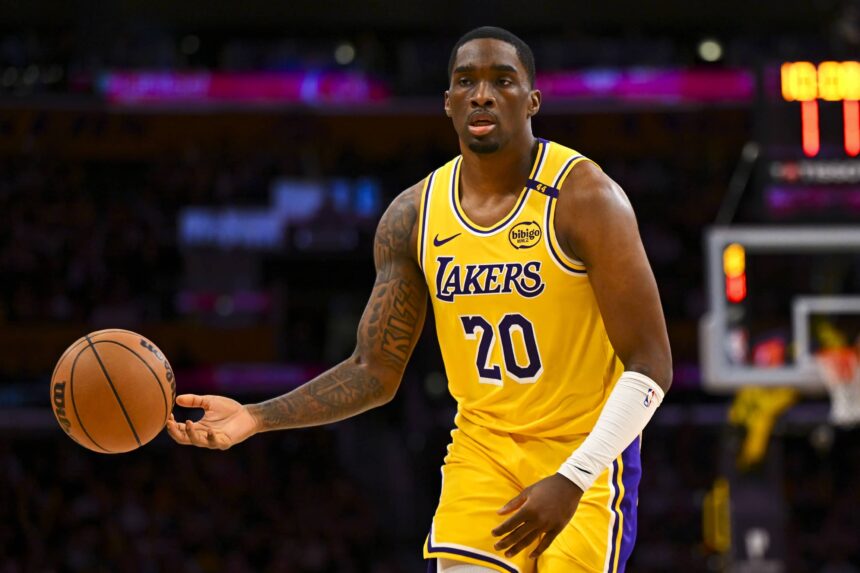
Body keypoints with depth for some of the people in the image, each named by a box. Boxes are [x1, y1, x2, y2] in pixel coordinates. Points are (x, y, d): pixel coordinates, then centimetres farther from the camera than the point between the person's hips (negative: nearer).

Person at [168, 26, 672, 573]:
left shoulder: (583, 196, -15)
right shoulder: (413, 215, 0)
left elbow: (650, 365, -16)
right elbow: (374, 373, 6)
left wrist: (570, 481, -24)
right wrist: (256, 418, -7)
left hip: (588, 451, -4)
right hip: (483, 450, 4)